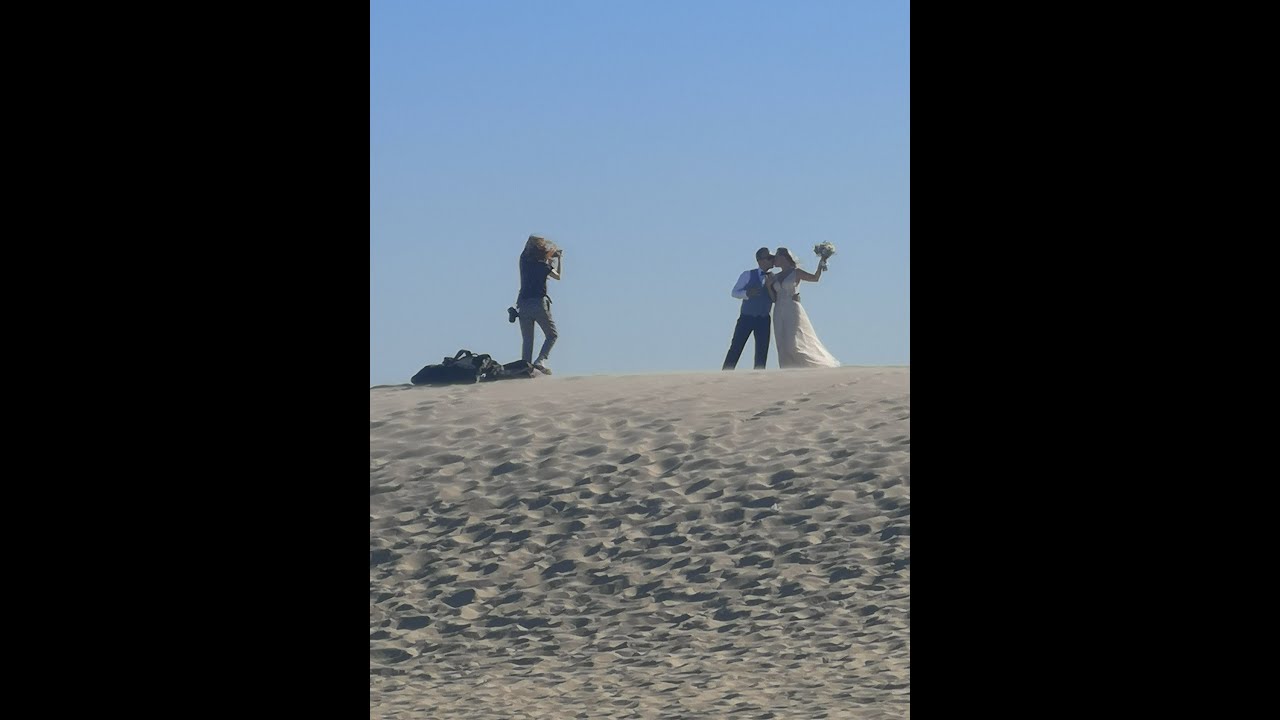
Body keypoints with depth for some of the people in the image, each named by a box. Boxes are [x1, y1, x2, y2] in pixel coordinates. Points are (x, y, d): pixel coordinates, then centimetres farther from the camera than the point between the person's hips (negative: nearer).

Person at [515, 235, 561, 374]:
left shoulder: (524, 260, 3)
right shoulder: (543, 266, -7)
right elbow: (558, 276, 12)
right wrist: (560, 259, 24)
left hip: (523, 305, 4)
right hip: (539, 303, -4)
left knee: (527, 340, 9)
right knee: (552, 335, 9)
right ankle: (540, 361, -11)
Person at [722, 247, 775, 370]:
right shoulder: (748, 275, -3)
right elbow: (734, 292, -4)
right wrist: (747, 293, -23)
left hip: (763, 320, 3)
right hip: (746, 318, -3)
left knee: (762, 353, 0)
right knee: (735, 349, -6)